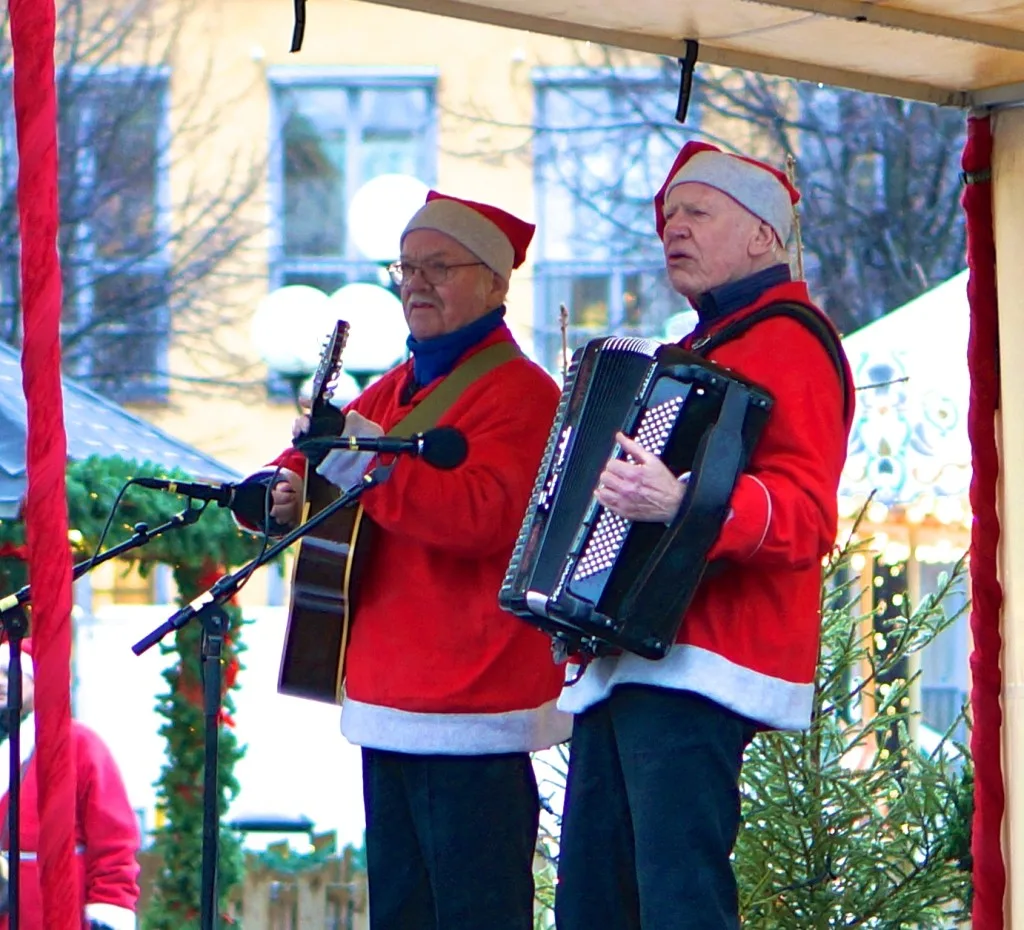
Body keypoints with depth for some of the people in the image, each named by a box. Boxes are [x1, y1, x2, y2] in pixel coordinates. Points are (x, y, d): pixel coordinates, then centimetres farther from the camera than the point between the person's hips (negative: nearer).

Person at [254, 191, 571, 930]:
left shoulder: (520, 392, -9)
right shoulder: (396, 389, 19)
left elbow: (484, 514, -24)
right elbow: (295, 473, 27)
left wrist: (369, 457, -29)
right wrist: (285, 490, 3)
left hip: (474, 704, -9)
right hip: (388, 702, 9)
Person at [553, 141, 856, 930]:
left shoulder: (787, 342, -8)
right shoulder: (702, 347, 25)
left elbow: (805, 513, -22)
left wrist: (680, 504, -37)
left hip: (694, 670, -10)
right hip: (629, 665, 11)